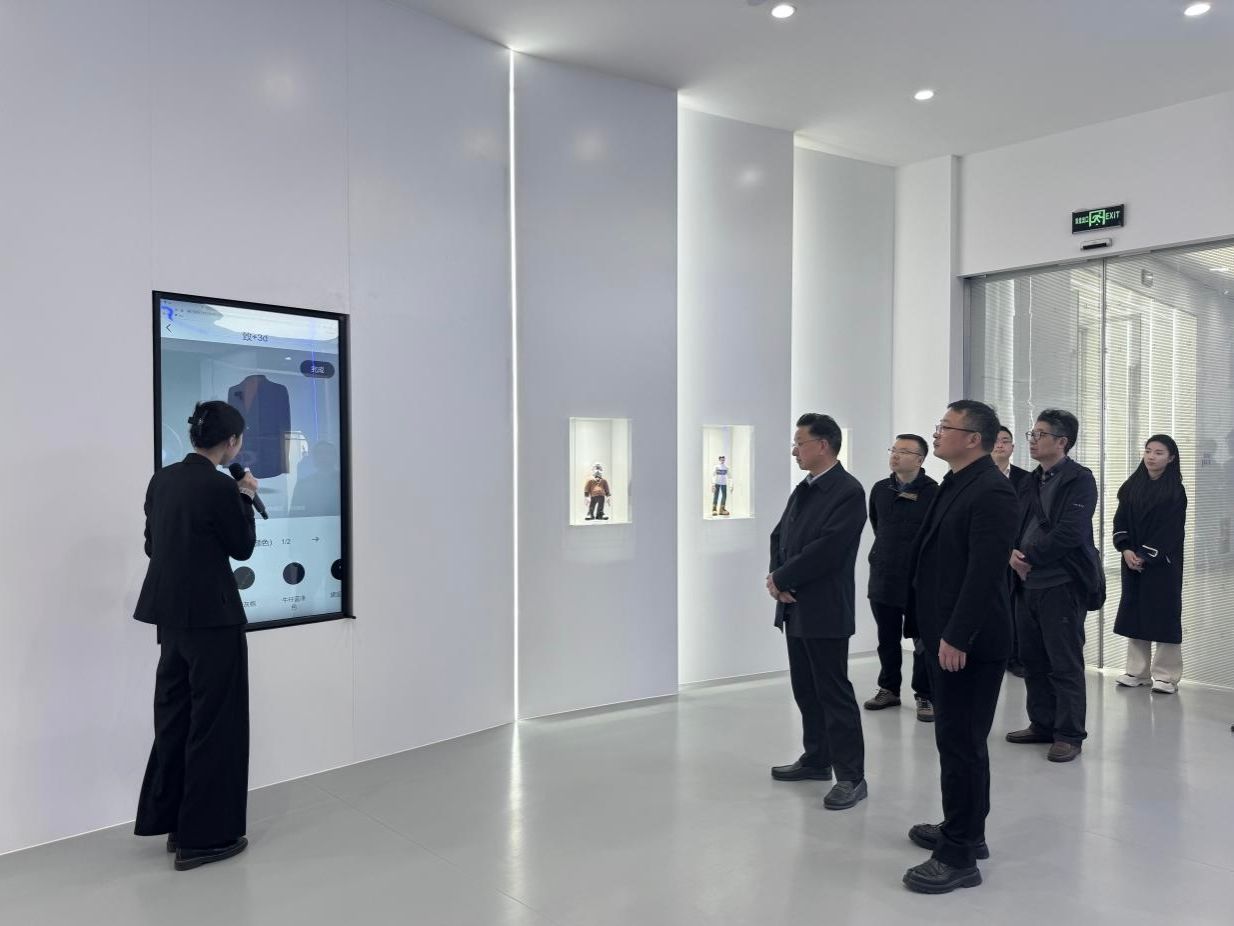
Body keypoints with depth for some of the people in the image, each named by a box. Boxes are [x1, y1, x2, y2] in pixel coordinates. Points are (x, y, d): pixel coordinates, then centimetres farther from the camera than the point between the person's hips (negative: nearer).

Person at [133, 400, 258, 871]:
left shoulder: (162, 479, 6)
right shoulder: (219, 487, -18)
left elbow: (153, 543, 14)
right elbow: (243, 547, -7)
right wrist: (246, 498, 2)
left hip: (171, 614, 8)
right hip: (211, 616, -8)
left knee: (176, 716, 18)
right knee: (215, 722, 3)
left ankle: (172, 821, 29)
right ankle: (203, 837, 11)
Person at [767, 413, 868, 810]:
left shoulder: (849, 491, -14)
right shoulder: (802, 490, 14)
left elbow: (825, 550, -21)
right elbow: (779, 536, 14)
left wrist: (780, 579, -12)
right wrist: (777, 579, -4)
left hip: (825, 611, -8)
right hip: (796, 608, 8)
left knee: (834, 692, -2)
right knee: (805, 689, 16)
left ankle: (851, 776, 7)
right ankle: (817, 759, 29)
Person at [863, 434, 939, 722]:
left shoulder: (933, 492, -12)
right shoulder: (880, 489, 5)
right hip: (883, 579, 5)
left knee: (923, 641, 5)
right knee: (887, 639, 15)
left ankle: (925, 696, 17)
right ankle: (889, 688, 29)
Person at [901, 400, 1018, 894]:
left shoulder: (991, 492, -17)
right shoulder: (956, 484, 13)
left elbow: (985, 572, -23)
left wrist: (957, 638, -23)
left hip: (968, 642, -10)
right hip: (944, 636, 10)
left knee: (961, 743, -1)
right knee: (957, 738, 19)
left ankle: (959, 856, 10)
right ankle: (963, 829, 34)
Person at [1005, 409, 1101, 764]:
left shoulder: (1079, 479, -7)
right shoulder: (1029, 482, 15)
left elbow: (1070, 532, -17)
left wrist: (1030, 557, -13)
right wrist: (1012, 553, -6)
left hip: (1062, 584, -7)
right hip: (1027, 582, 7)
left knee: (1065, 664, 0)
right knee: (1032, 660, 13)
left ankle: (1069, 735, 10)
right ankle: (1042, 724, 25)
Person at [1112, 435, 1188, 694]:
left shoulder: (1175, 491, -4)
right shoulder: (1132, 486, 7)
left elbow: (1170, 530, -10)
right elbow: (1120, 520, 4)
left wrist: (1145, 555, -15)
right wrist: (1126, 550, -9)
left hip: (1163, 563, -4)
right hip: (1132, 560, 4)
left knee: (1163, 613, -1)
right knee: (1134, 612, 6)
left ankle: (1166, 675, 6)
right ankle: (1137, 672, 14)